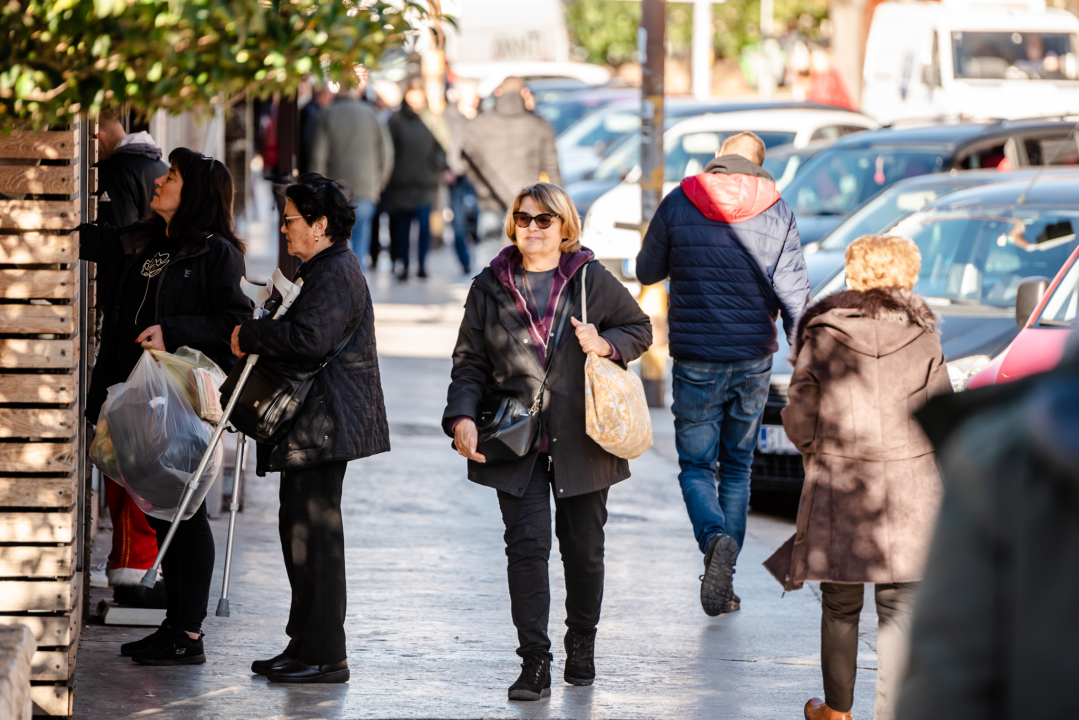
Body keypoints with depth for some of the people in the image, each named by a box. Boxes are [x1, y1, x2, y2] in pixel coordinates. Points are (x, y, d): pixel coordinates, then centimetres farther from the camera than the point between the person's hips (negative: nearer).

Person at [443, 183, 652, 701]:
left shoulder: (594, 282, 2)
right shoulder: (491, 288, 5)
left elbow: (639, 329, 13)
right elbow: (470, 362, 7)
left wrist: (606, 344, -8)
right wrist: (462, 417, -8)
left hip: (581, 439, 0)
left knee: (583, 546, 8)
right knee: (526, 544, -10)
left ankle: (581, 642, 29)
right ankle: (534, 662, -9)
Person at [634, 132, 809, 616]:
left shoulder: (678, 204, -4)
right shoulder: (777, 213, -1)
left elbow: (647, 271, 8)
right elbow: (794, 294, -3)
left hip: (696, 361, -2)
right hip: (754, 359, 2)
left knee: (696, 466, 6)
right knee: (737, 467, 14)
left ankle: (715, 537, -24)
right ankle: (722, 581, 12)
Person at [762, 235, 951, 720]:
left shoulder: (822, 337, -3)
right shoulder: (923, 338, 0)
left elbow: (799, 418, 0)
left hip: (838, 486, 0)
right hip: (912, 490, 0)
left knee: (840, 606, 14)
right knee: (900, 608, 2)